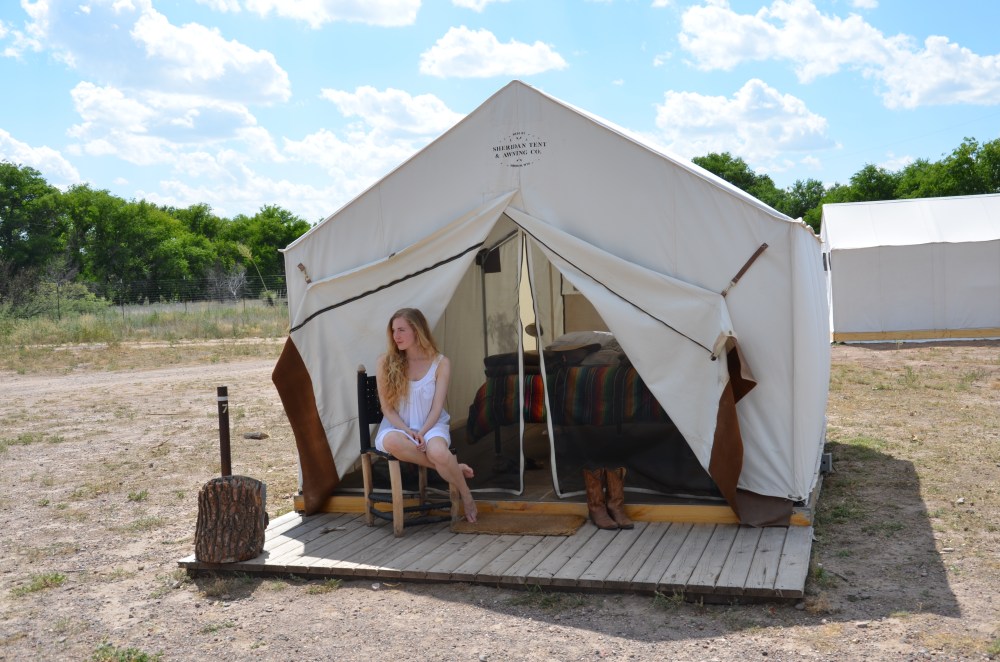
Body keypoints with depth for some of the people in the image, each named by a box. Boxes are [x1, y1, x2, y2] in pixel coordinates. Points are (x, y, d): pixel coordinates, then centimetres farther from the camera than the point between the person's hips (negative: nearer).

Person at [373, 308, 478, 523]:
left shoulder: (440, 363, -2)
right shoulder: (385, 363, -1)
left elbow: (437, 407, -5)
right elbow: (387, 409, -2)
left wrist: (422, 432, -20)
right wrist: (408, 431, -17)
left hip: (431, 426, -1)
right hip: (398, 427, 1)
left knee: (439, 452, -37)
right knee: (391, 441, -38)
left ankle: (466, 495, -8)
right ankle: (453, 468, -22)